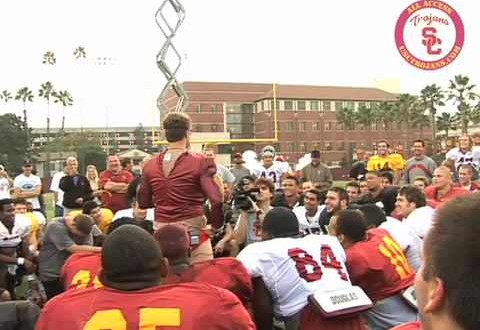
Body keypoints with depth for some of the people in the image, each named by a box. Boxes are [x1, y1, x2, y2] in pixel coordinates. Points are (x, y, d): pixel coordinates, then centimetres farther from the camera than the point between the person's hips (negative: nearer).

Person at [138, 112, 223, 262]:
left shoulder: (150, 165, 3)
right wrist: (216, 225, -1)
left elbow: (143, 203, 10)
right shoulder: (200, 162, -10)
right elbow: (216, 200, -17)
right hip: (193, 232, -5)